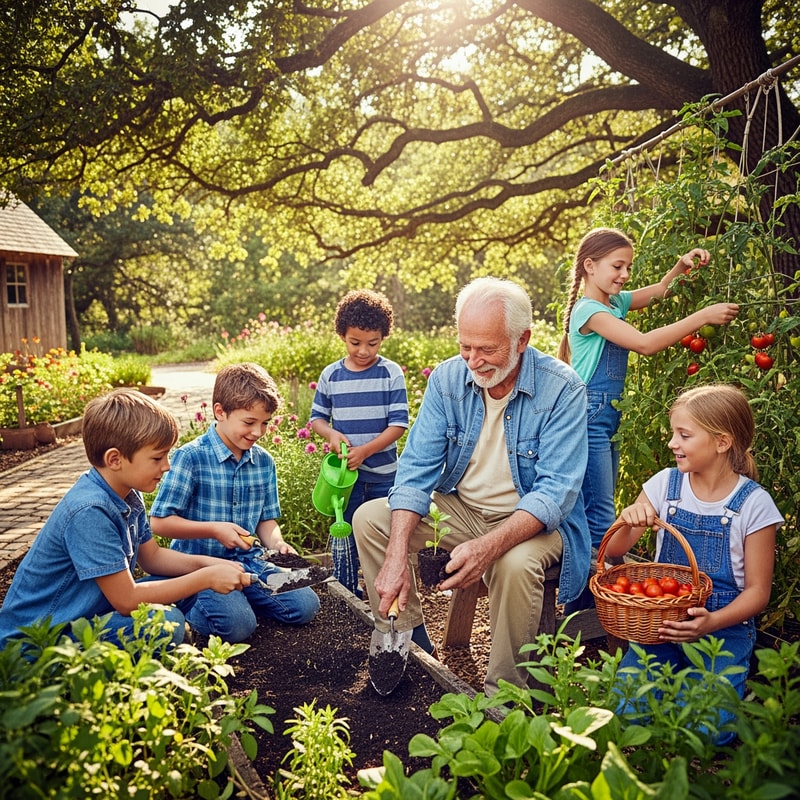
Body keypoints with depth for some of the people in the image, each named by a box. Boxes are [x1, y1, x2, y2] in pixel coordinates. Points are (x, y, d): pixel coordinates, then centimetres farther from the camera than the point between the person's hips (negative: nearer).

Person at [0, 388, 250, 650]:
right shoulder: (89, 511, -28)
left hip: (92, 612, 10)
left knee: (184, 582, 6)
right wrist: (207, 578, -21)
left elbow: (151, 556, 13)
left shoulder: (128, 494, 0)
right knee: (167, 623, -28)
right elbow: (127, 600, -26)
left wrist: (206, 564, -4)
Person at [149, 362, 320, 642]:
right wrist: (214, 529, -21)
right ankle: (187, 605, 4)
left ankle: (239, 596, 12)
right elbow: (159, 522, -13)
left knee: (305, 605, -9)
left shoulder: (264, 461, 4)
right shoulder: (191, 457, -14)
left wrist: (276, 542, -9)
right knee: (238, 624, -26)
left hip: (249, 562, 6)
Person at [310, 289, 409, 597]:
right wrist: (331, 434, -14)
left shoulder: (392, 373, -6)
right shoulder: (331, 375, 0)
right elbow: (317, 417, 8)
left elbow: (399, 424, -10)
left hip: (384, 474, -1)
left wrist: (364, 450, -20)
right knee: (344, 536, 11)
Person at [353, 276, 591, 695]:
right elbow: (417, 468, -11)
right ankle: (410, 641, 5)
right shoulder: (447, 378, -7)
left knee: (516, 563, -36)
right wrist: (397, 555, -25)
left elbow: (556, 492, -25)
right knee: (369, 518, -9)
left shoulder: (562, 389, -20)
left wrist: (488, 546, -42)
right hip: (459, 508, 5)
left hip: (531, 519, -4)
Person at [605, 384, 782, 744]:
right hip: (662, 620, 2)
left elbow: (758, 591, -5)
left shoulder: (754, 504, -8)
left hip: (725, 626, -2)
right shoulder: (665, 484, 0)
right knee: (626, 710, -15)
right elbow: (614, 551, 4)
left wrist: (712, 623, -23)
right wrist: (628, 521, -19)